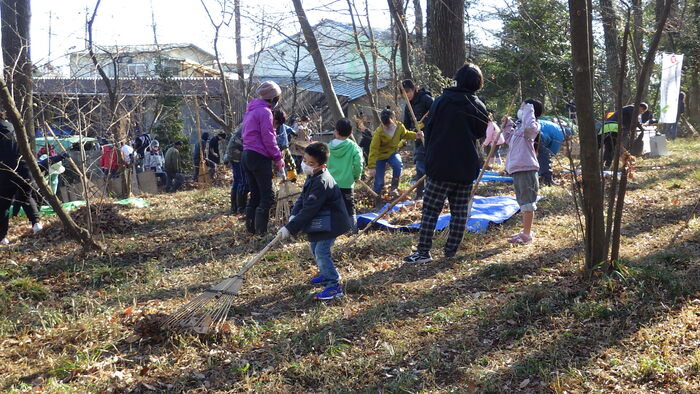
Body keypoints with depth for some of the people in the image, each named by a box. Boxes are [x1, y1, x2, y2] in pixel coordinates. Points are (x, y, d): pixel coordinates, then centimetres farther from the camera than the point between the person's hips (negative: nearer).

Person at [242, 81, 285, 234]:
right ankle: (261, 231, -9)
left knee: (255, 195, 13)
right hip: (260, 157, -9)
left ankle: (251, 228, 15)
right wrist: (278, 158, -8)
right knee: (267, 196, -6)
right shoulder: (265, 111, -10)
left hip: (246, 155, 9)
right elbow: (268, 138, -15)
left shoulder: (250, 110, 19)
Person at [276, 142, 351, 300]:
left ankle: (334, 286, -6)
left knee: (321, 252, -13)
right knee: (314, 248, 21)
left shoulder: (322, 183, -28)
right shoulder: (313, 177, 5)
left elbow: (309, 210, -29)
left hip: (330, 224, -11)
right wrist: (294, 215, -8)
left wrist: (290, 228, -28)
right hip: (319, 224, 11)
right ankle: (326, 275, 41)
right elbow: (302, 198, 9)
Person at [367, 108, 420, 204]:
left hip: (392, 153, 3)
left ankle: (394, 187, -5)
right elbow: (373, 149, -26)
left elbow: (405, 134, 11)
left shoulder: (399, 126, -13)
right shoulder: (379, 132, -27)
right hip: (380, 156, -3)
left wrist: (416, 135, -9)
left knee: (398, 165, -30)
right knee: (379, 182, -3)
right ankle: (377, 199, 22)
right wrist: (372, 167, -29)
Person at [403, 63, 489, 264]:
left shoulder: (440, 102, -4)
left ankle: (423, 251, -1)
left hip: (440, 165, -2)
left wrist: (429, 157, 12)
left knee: (430, 210, 1)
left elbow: (428, 129, 1)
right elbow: (481, 134, 11)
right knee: (460, 211, 9)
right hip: (466, 168, 2)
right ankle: (451, 251, 12)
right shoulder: (478, 107, 1)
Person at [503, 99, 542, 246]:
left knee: (527, 202, -5)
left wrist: (528, 109, -22)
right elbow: (509, 139, 34)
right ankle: (526, 232, 28)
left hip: (526, 169, -11)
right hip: (517, 169, 11)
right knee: (523, 202, 18)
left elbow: (530, 126, -36)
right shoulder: (519, 126, 20)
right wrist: (508, 124, 25)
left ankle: (527, 235, -1)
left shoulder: (532, 127, -10)